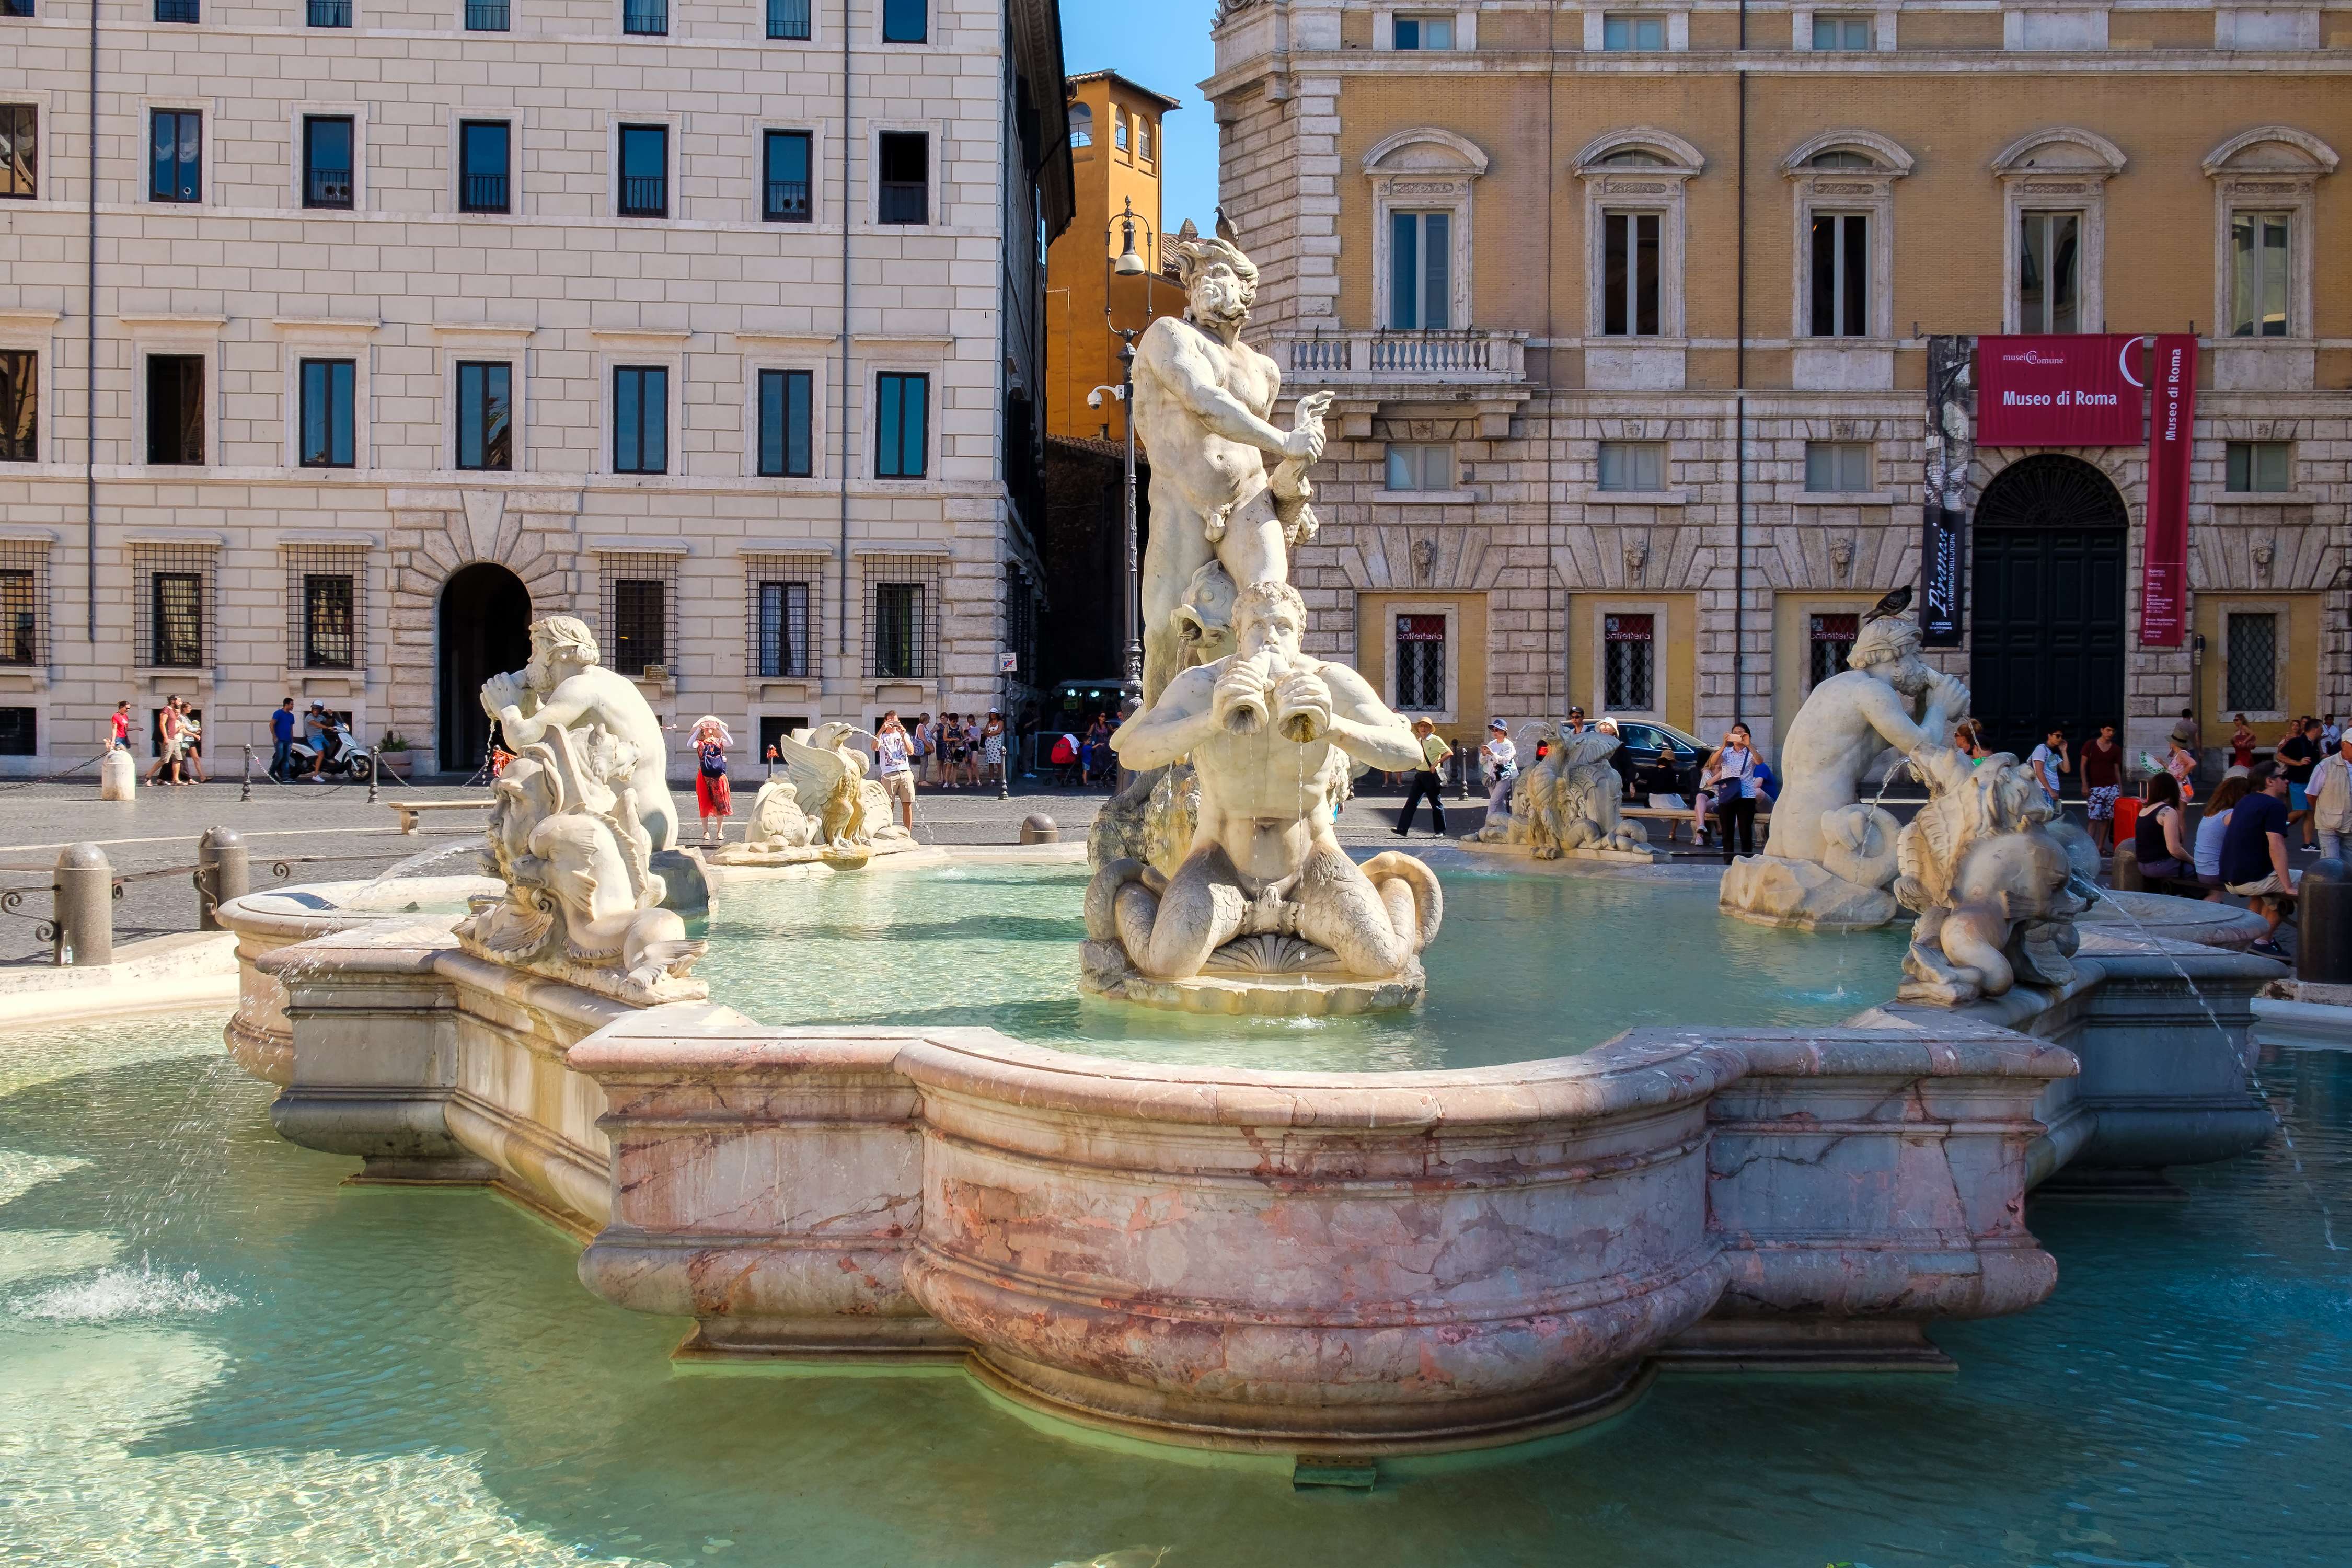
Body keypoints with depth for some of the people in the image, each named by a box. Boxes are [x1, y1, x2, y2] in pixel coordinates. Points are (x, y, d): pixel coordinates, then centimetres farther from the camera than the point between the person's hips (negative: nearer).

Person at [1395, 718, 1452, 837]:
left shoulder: (1436, 740, -6)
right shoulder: (1418, 742, 13)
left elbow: (1449, 753, -12)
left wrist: (1437, 763, -19)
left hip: (1431, 776, -6)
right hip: (1420, 775, 6)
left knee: (1436, 804, 4)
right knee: (1411, 802, -3)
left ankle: (1441, 831, 16)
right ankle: (1402, 830, -6)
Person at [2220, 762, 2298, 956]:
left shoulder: (2244, 803, 16)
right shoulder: (2274, 805, -13)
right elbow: (2276, 848, -23)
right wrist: (2288, 887, -22)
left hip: (2230, 879, 9)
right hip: (2252, 880, -9)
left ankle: (2266, 940, 26)